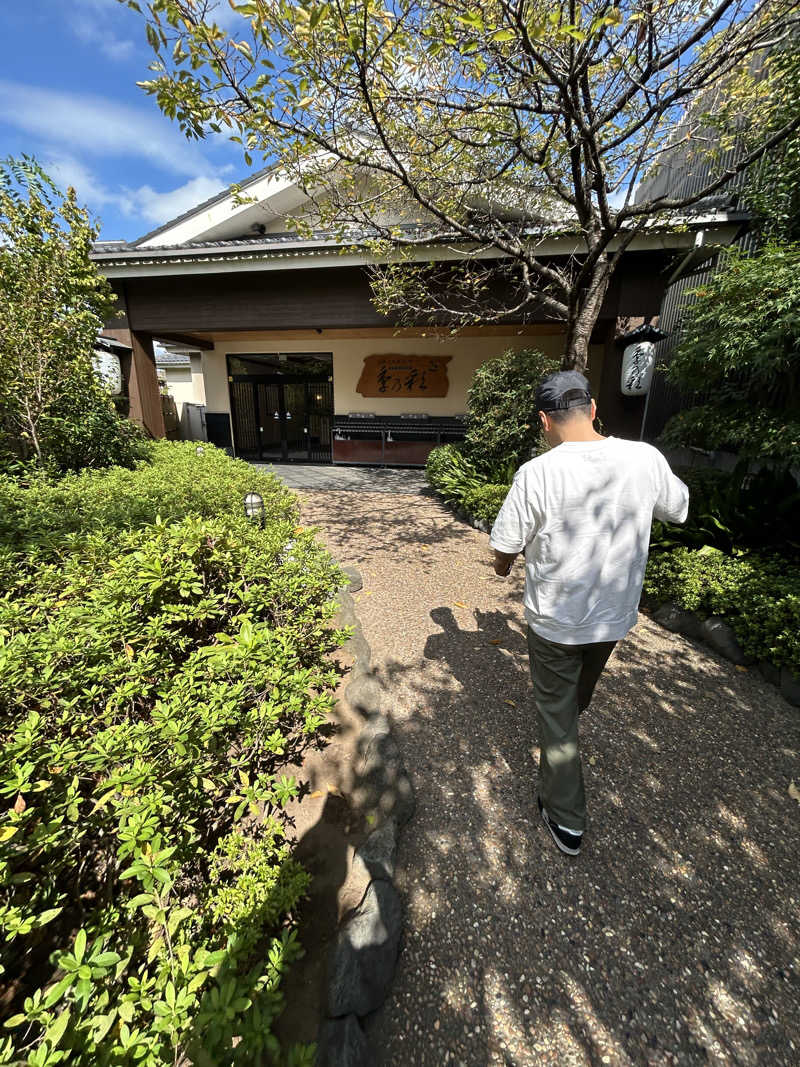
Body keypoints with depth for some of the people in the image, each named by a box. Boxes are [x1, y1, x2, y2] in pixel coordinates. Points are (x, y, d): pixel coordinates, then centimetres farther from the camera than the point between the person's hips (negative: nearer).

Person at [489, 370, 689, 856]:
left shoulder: (537, 474, -24)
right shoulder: (646, 459, -12)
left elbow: (505, 545, -15)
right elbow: (678, 509, 8)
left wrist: (503, 566, 9)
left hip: (555, 620, -4)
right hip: (616, 615, 5)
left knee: (556, 712, 16)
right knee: (580, 695, 33)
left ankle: (567, 820, 32)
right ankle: (565, 724, 64)